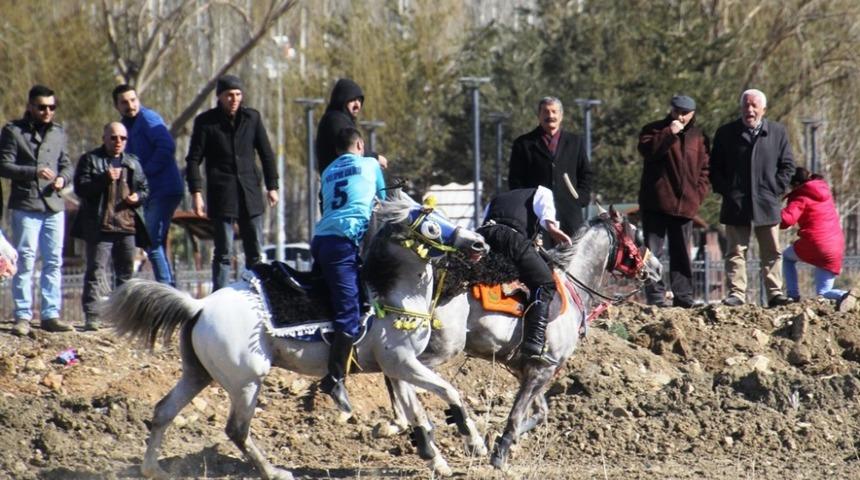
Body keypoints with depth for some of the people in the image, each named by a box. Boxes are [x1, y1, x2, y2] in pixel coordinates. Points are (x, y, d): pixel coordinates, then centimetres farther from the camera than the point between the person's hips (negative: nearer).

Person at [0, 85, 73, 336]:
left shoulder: (58, 132, 15)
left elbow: (66, 163, 20)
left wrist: (63, 178, -3)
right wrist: (35, 172, -18)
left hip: (54, 206, 5)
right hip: (25, 206, -5)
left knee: (54, 262, 5)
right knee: (25, 261, -5)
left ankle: (51, 314, 9)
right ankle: (23, 316, -1)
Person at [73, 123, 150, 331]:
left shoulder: (133, 163, 17)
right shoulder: (90, 160, 4)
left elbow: (145, 188, 21)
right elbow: (80, 187, -7)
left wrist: (138, 196, -2)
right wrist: (104, 179, -20)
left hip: (127, 227, 5)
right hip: (99, 227, -5)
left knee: (126, 272, 10)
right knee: (96, 271, -8)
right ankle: (92, 316, -11)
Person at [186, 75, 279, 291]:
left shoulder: (252, 118, 8)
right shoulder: (206, 122, -1)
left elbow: (266, 154, 15)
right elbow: (194, 159, -1)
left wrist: (272, 186, 10)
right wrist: (196, 193, -9)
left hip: (250, 193, 3)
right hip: (221, 196, -3)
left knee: (255, 252, 4)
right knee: (223, 252, -4)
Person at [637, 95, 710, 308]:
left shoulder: (698, 137, 12)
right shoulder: (654, 130, 4)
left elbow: (705, 169, 13)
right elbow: (647, 150, -16)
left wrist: (699, 193, -1)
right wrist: (669, 133, -20)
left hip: (685, 205, 3)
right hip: (656, 202, -3)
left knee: (682, 254, 7)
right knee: (653, 251, -5)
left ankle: (683, 296, 10)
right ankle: (655, 296, -5)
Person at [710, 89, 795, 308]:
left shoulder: (777, 132, 8)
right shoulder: (726, 133, 7)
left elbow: (787, 165, 10)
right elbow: (715, 168, 9)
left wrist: (776, 189, -2)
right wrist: (725, 191, -4)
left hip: (767, 205, 1)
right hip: (736, 205, -1)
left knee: (772, 253, 2)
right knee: (735, 252, -1)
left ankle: (775, 294, 5)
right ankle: (736, 293, -1)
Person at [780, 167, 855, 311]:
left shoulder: (801, 198, -6)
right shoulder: (825, 192, 17)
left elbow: (786, 219, -20)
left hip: (813, 245, -6)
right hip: (836, 249, 6)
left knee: (787, 256, 27)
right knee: (823, 292, 13)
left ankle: (793, 295, 13)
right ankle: (844, 296, -21)